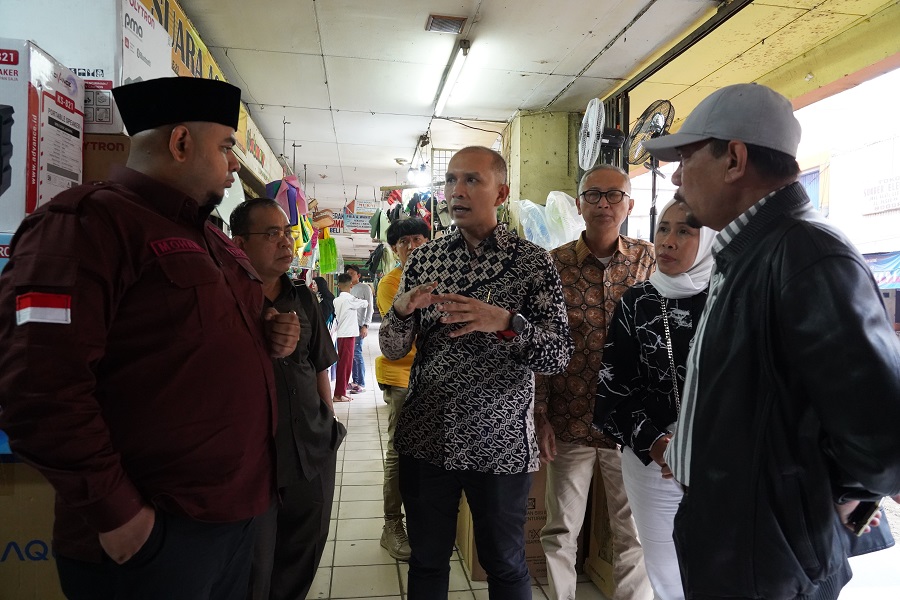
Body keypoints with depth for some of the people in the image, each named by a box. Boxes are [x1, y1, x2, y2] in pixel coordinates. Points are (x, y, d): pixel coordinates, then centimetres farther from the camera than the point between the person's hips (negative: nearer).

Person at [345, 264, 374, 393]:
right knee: (351, 354, 8)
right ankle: (355, 381, 16)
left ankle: (361, 384, -4)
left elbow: (370, 308, -7)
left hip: (358, 325, -6)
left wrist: (365, 326, -14)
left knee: (357, 354, -9)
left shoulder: (365, 288, -2)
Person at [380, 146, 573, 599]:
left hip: (501, 442, -2)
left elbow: (559, 356, -10)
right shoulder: (423, 260, 3)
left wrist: (504, 321, -28)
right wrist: (402, 310, -19)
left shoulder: (533, 262, -5)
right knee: (426, 561, 18)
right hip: (426, 438, 3)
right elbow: (392, 349, 3)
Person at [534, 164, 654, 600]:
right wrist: (540, 416, -3)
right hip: (569, 421, 0)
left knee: (635, 533, 13)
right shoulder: (554, 263, -3)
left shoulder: (647, 259, 1)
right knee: (560, 531, 13)